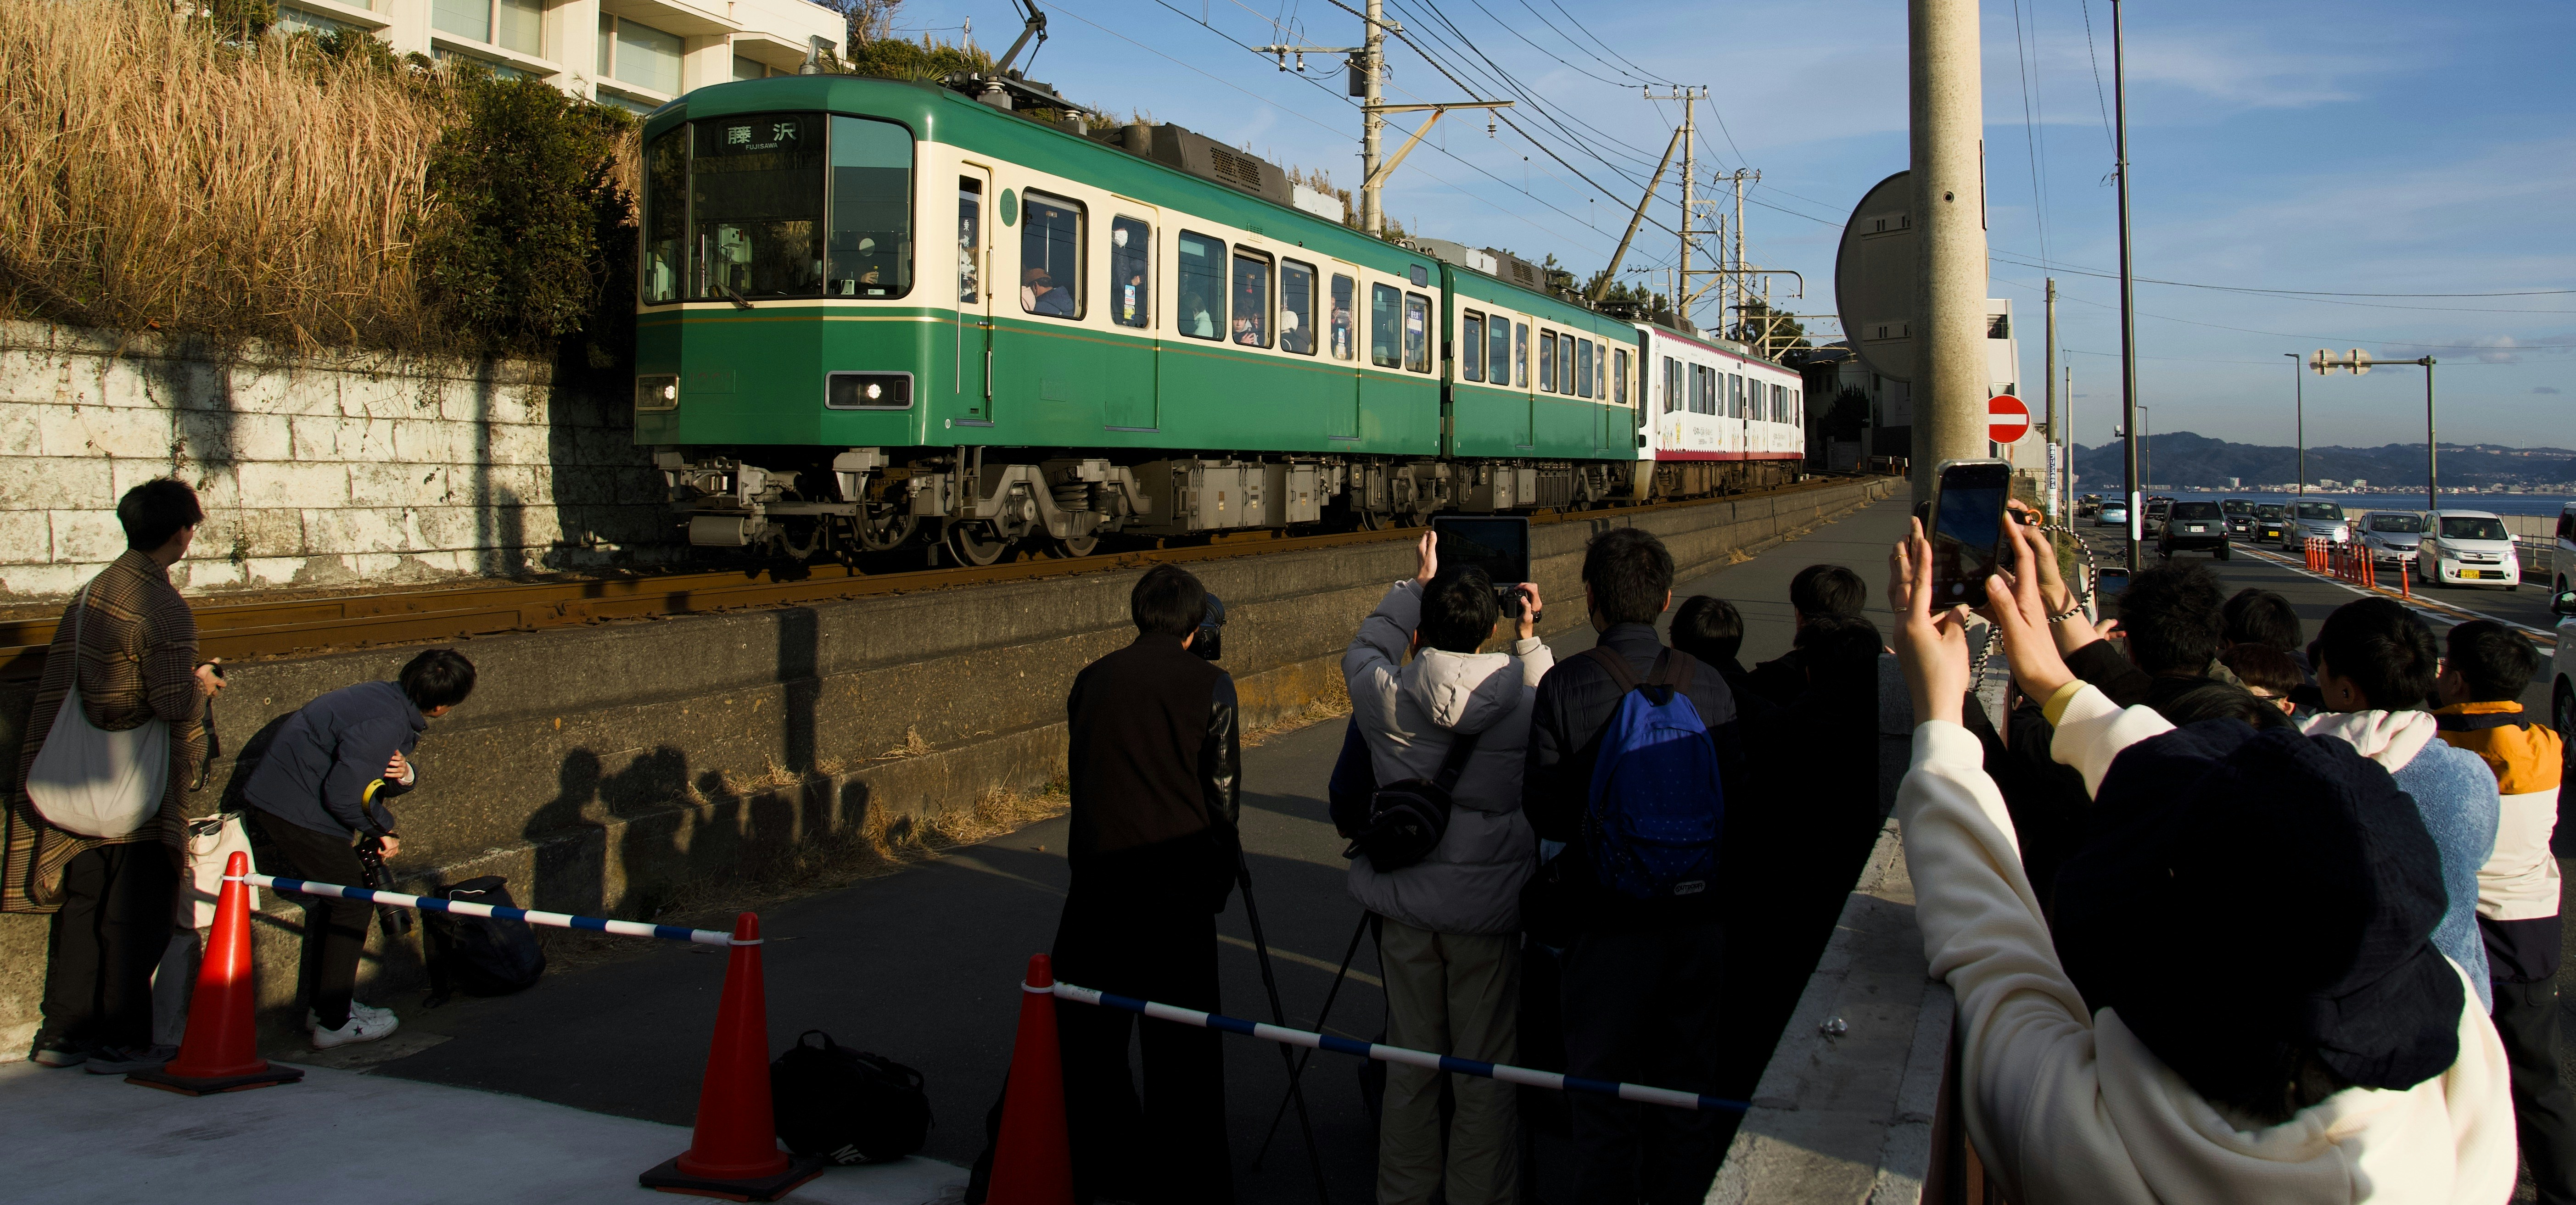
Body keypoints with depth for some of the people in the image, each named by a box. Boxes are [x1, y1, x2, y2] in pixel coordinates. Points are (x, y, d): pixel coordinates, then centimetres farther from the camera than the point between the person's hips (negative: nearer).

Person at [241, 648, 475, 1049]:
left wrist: (404, 775, -11)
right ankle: (334, 1023, 1)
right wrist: (381, 830, -9)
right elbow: (342, 795, -25)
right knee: (352, 901, -4)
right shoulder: (385, 724, -26)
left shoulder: (392, 700, 4)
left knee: (337, 899, 17)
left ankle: (324, 1004, 27)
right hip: (297, 809, -10)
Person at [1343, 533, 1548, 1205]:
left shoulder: (1387, 697, -11)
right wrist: (1529, 640, 11)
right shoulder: (1523, 702, -13)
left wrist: (1415, 586, 17)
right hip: (1489, 905, -2)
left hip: (1406, 903, 2)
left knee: (1410, 1065, 15)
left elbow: (1362, 652, 13)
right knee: (1486, 1074, 9)